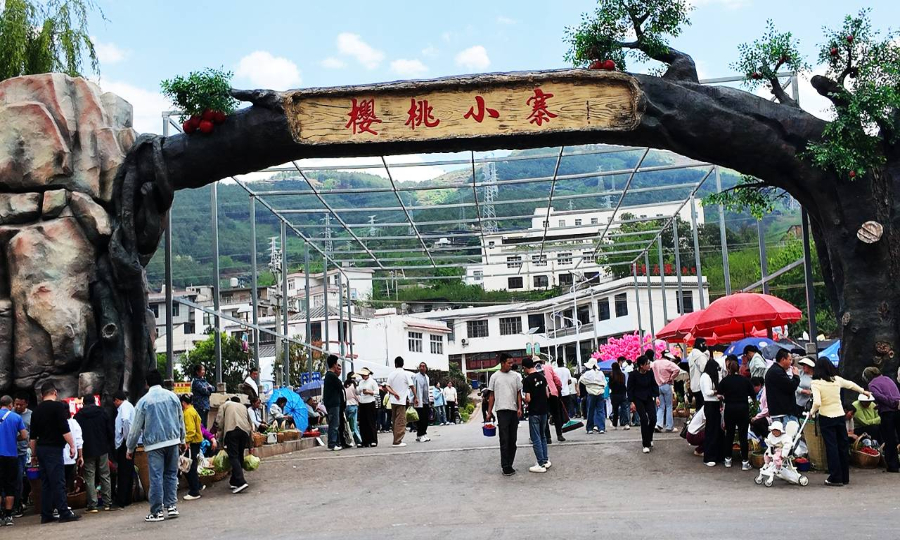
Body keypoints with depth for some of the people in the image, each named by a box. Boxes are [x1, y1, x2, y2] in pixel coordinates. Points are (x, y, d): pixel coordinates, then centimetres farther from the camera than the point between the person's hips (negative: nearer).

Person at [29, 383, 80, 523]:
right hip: (54, 449, -7)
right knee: (58, 482, -8)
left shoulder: (36, 410, 13)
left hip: (41, 449, 7)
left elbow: (32, 436, 15)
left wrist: (34, 454, 21)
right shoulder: (58, 406, -7)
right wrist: (72, 446, -11)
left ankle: (46, 515, 12)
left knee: (46, 482, 11)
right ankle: (64, 513, -9)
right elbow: (65, 429, -15)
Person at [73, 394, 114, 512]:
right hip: (102, 449, 1)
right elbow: (109, 430, 2)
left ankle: (92, 506, -3)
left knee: (90, 478, 2)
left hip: (87, 451, -1)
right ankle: (107, 504, 8)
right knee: (105, 476, 8)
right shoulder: (102, 412, 3)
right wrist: (109, 446, 11)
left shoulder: (78, 415, -1)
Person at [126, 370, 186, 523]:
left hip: (154, 443, -3)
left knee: (156, 477, -2)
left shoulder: (143, 401, -3)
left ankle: (157, 512, -1)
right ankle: (172, 506, 7)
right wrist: (182, 439, 26)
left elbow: (136, 427, 1)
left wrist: (130, 448, 12)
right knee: (171, 474, 12)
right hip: (173, 441, 3)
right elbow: (181, 419, 13)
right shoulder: (172, 396, 5)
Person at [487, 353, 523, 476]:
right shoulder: (495, 377, 3)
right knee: (504, 440, -7)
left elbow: (519, 393, 9)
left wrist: (519, 408, -3)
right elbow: (491, 396, 7)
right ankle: (505, 467, -6)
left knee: (512, 440, 8)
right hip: (502, 411, -3)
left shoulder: (515, 376, 8)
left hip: (514, 411, 3)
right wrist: (489, 412, 4)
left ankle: (509, 465, 17)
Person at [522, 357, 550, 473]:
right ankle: (546, 460, 22)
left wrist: (524, 400, 4)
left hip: (534, 412, -7)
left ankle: (541, 464, 0)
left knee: (536, 439, -1)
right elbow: (547, 394, 9)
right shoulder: (542, 377, 4)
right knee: (543, 436, 18)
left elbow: (528, 399, -17)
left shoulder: (527, 380, -16)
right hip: (543, 410, 7)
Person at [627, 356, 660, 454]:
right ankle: (646, 445, -5)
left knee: (652, 418, -7)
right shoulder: (633, 374, -16)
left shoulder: (650, 373, -7)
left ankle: (649, 439, 21)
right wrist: (632, 402, -12)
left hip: (648, 398, 4)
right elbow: (629, 389, -8)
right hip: (638, 399, -4)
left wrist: (657, 396, -4)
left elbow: (654, 385, 6)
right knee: (644, 419, -14)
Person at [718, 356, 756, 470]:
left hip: (729, 409, 0)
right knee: (743, 435, 3)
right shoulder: (745, 380, 0)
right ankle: (745, 462, 2)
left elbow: (720, 396, -8)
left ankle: (728, 459, 19)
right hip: (743, 409, 0)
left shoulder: (724, 381, -5)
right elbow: (753, 396, 3)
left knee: (729, 434, 13)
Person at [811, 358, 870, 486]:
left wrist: (812, 411, -1)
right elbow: (851, 384, 23)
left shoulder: (816, 383, -13)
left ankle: (836, 478, 2)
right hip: (840, 416, 4)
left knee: (831, 447, 1)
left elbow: (817, 403, -22)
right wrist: (863, 391, 41)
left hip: (826, 418, -4)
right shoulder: (837, 379, 2)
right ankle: (845, 477, 21)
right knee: (843, 446, 12)